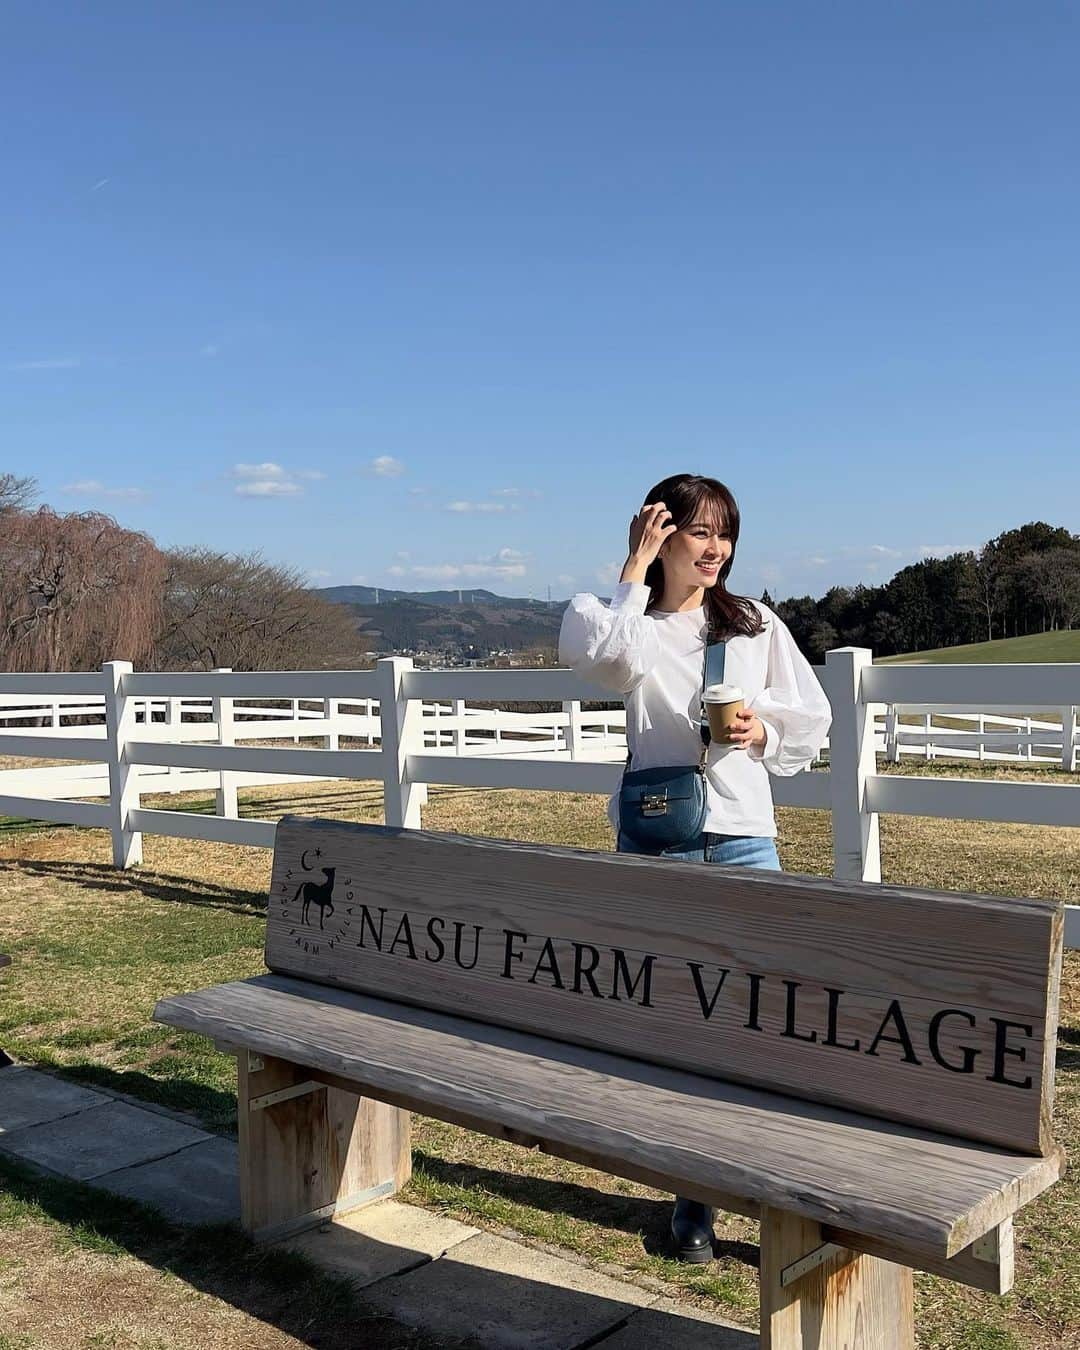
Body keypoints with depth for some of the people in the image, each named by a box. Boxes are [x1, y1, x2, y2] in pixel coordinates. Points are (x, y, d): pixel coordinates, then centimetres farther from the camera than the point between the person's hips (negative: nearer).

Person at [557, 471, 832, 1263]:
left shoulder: (756, 626, 7)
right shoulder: (627, 622, 2)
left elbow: (813, 720, 12)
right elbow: (617, 656, -24)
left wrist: (763, 732, -8)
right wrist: (636, 568, -14)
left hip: (743, 840, 1)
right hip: (656, 841, 0)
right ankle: (693, 1197, 24)